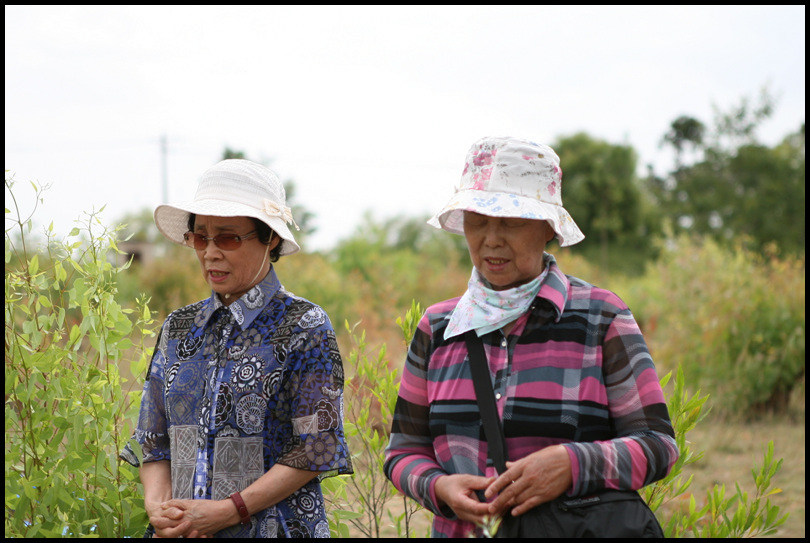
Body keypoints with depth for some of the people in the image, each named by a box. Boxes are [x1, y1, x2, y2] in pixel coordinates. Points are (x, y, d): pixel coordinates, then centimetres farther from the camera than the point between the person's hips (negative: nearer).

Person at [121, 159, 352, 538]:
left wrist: (227, 511, -18)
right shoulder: (179, 328, 8)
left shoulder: (305, 327, -7)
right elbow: (154, 441, 9)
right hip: (181, 531, 4)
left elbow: (316, 451, -11)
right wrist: (157, 507, -10)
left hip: (274, 527, -4)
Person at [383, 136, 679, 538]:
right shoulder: (437, 329, 6)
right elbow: (404, 451, 9)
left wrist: (571, 464, -22)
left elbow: (658, 443, -5)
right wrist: (440, 488, -13)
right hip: (462, 529, 2)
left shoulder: (601, 319, -3)